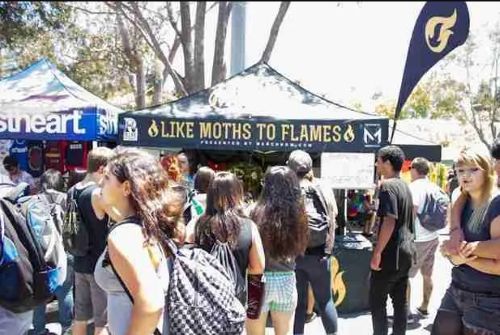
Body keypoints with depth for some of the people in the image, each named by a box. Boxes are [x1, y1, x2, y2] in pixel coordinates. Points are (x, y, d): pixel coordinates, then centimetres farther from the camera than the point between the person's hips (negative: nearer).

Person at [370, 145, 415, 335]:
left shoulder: (388, 186, -16)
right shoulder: (405, 186, 12)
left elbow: (389, 221, -24)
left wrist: (377, 252, -21)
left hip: (391, 254, -9)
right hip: (405, 251, 9)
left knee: (377, 302, 2)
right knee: (400, 300, 14)